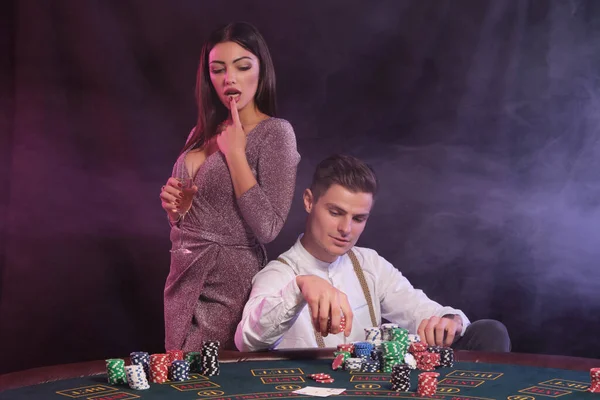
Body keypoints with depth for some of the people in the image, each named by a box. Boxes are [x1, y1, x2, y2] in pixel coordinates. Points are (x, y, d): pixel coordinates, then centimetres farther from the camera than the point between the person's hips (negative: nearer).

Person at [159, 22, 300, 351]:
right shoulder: (203, 132, 8)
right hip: (184, 279, 7)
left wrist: (235, 151, -17)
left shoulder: (275, 133, -11)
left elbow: (267, 228, -21)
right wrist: (175, 206, -4)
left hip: (229, 286, -7)